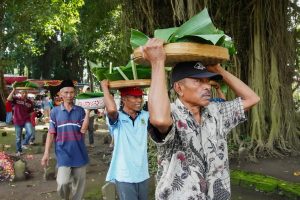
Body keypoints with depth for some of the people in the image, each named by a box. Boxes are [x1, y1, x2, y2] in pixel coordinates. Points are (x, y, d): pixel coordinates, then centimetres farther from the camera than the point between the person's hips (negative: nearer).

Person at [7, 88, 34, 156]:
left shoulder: (30, 102, 1)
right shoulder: (16, 99, -6)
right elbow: (9, 99, -27)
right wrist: (13, 90, -30)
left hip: (26, 120, 1)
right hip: (17, 121, -1)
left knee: (30, 132, -23)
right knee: (18, 138, 9)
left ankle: (24, 143, 6)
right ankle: (19, 151, 28)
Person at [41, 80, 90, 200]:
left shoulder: (80, 110, 1)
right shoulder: (55, 111, 1)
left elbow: (83, 130, -9)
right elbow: (51, 133, 2)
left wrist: (88, 112, -15)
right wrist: (46, 153, -4)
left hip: (79, 153, 2)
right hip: (63, 153, -1)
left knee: (79, 183, 10)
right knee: (63, 182, -15)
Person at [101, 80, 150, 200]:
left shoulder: (145, 116, 2)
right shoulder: (117, 118, -13)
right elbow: (111, 109, -34)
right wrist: (105, 87, -19)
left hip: (143, 174, 5)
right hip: (124, 176, -5)